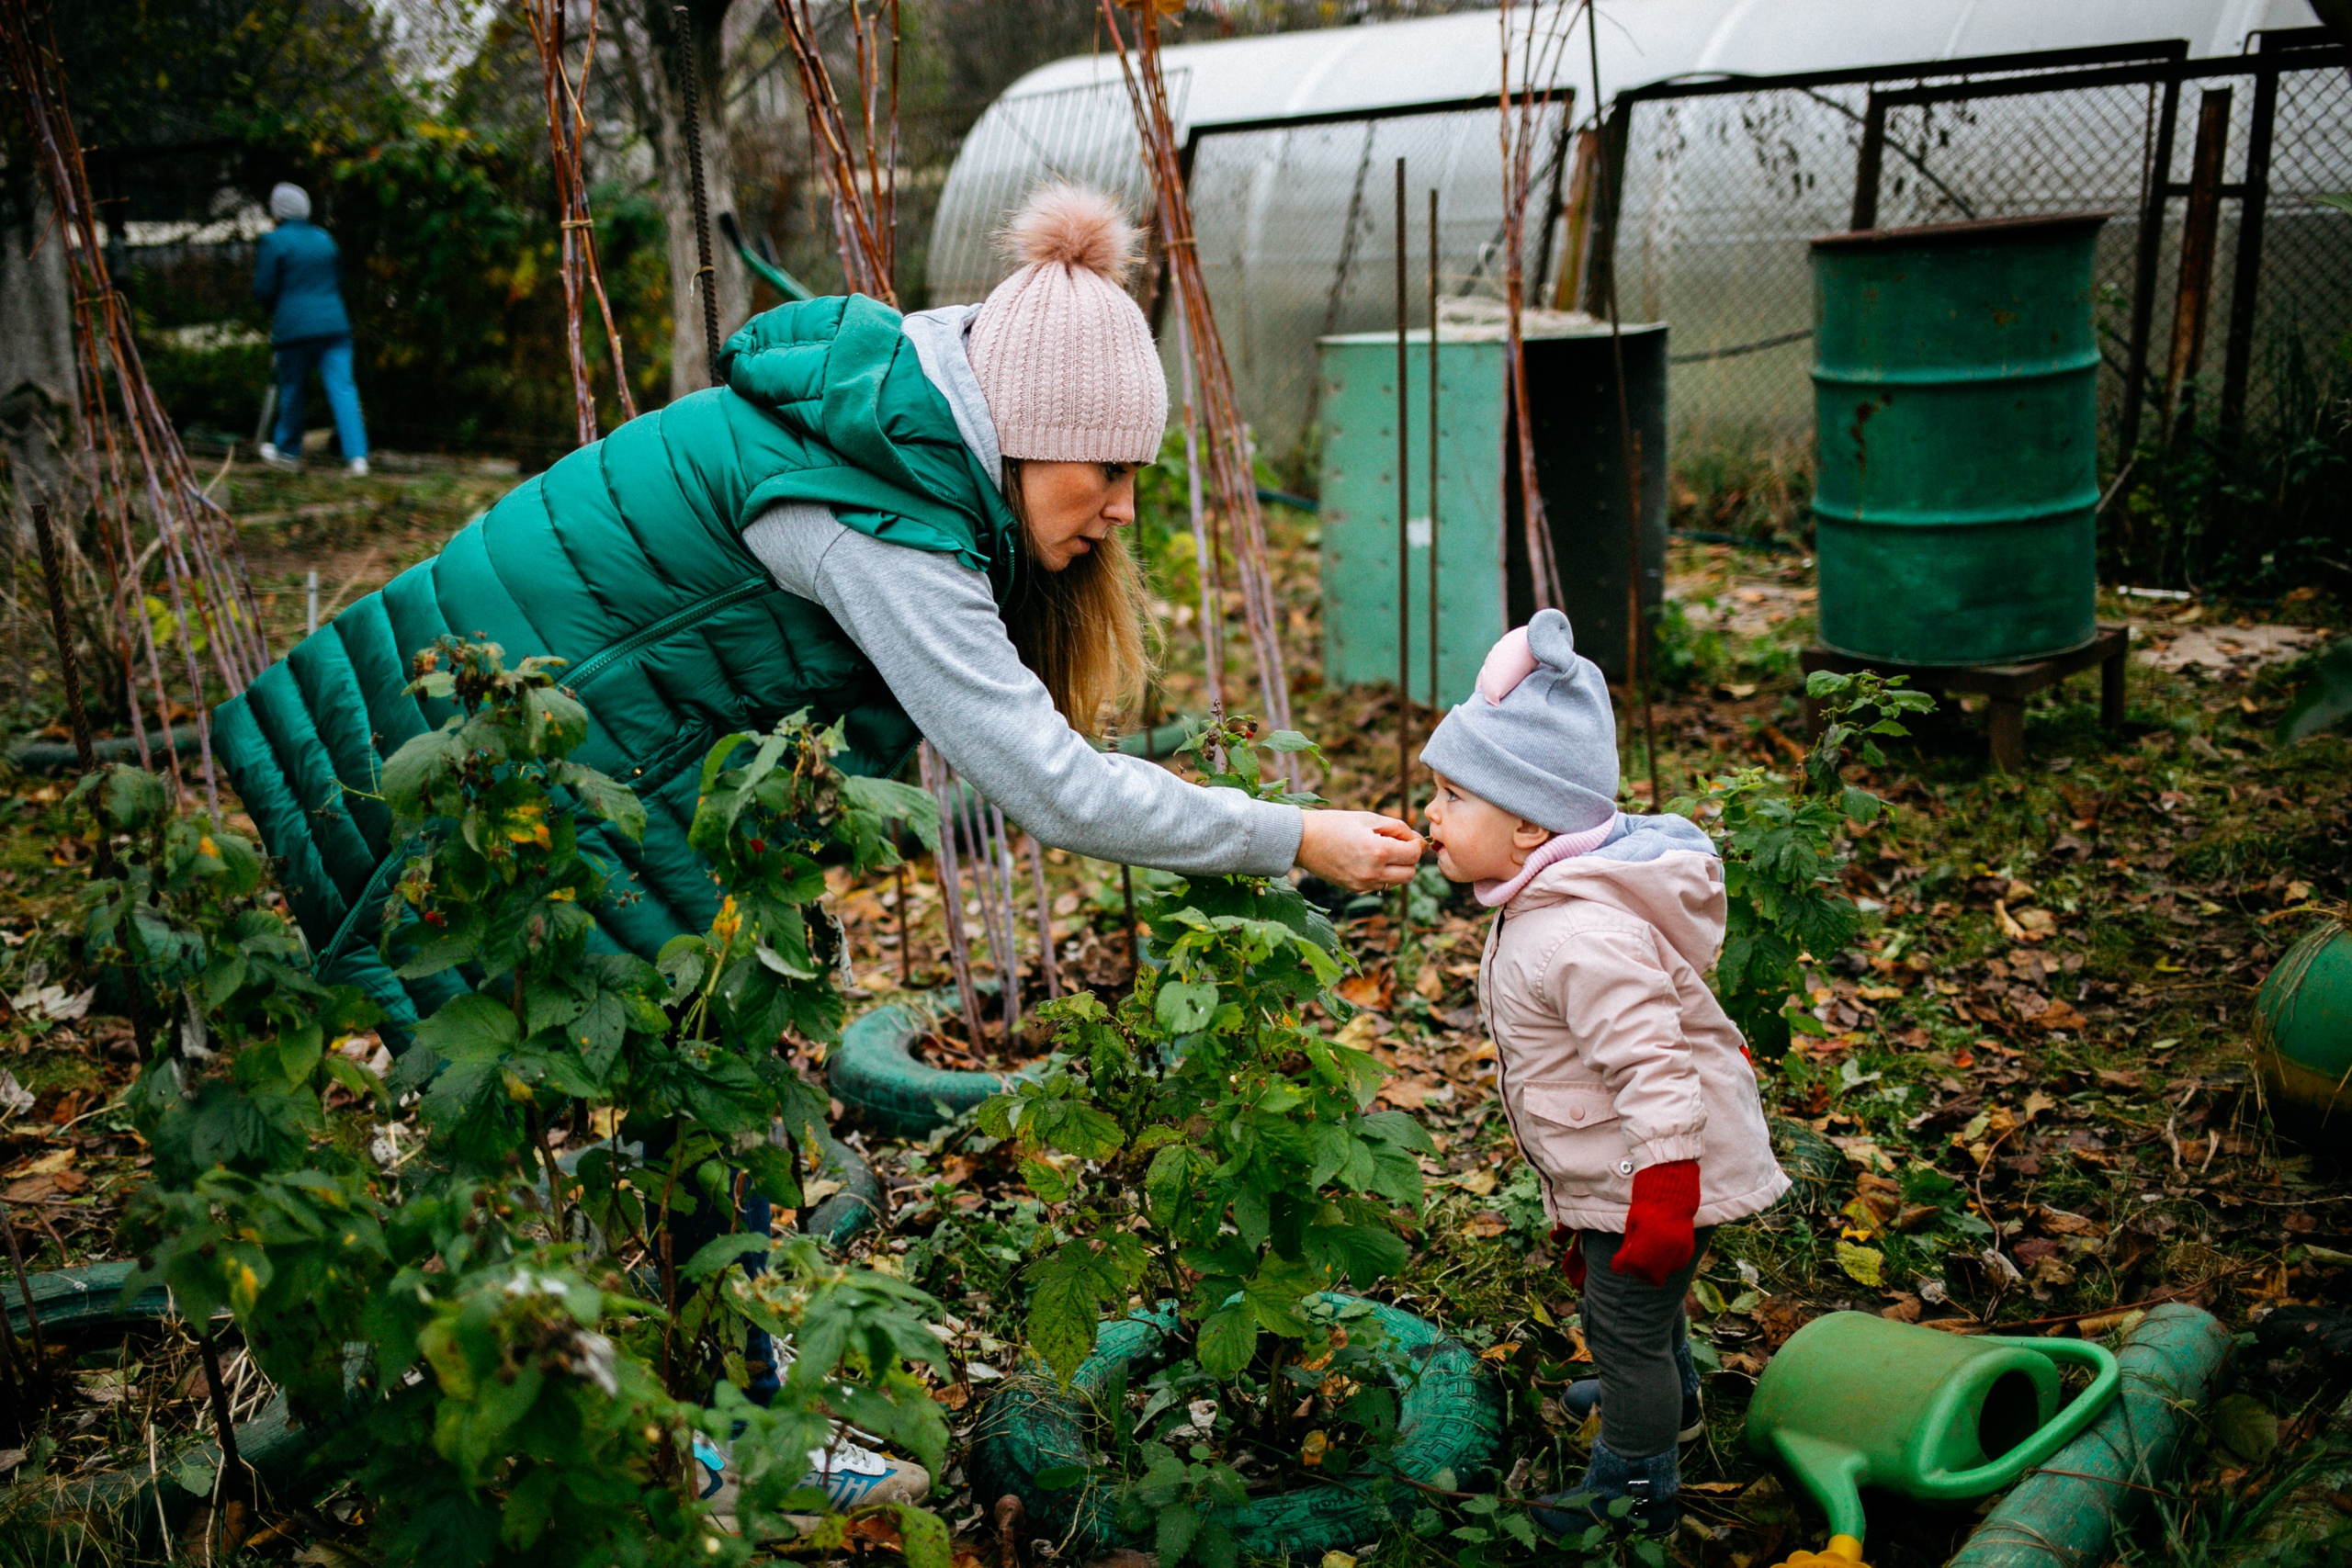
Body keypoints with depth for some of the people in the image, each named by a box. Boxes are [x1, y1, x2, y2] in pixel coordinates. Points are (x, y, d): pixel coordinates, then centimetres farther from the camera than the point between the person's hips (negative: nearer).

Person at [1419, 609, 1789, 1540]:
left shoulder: (1585, 937, -34)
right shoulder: (1548, 906, 1)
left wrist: (1662, 1205, -29)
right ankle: (1669, 1398, 57)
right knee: (1624, 1295, 31)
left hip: (1653, 1177, -11)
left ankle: (1634, 1487, 28)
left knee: (1627, 1321, 7)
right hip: (1611, 1175, 11)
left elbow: (1651, 1071, -33)